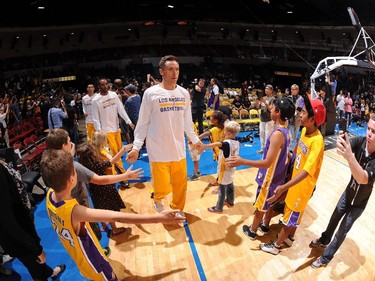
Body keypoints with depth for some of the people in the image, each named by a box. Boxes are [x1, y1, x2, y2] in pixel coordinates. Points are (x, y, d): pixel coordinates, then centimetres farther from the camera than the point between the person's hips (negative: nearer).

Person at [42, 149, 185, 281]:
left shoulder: (50, 195, -19)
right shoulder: (74, 211, -42)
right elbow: (118, 217, -47)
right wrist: (159, 217, -47)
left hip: (79, 258, 8)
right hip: (93, 264, -7)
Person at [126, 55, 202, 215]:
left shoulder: (184, 93, 4)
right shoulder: (151, 93, -9)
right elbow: (143, 123, -5)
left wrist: (195, 139, 17)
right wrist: (136, 147, -10)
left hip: (179, 150, 4)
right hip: (159, 151, -4)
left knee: (180, 185, 13)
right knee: (163, 188, -3)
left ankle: (177, 210, 42)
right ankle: (157, 198, 34)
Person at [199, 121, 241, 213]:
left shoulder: (227, 143, -28)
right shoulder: (237, 142, -2)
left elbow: (218, 144, -50)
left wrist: (205, 146, -63)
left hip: (224, 170, -8)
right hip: (231, 170, 8)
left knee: (222, 190, 5)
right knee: (230, 187, 25)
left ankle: (218, 208, 18)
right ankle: (230, 202, 44)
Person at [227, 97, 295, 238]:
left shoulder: (277, 133, -30)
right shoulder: (285, 130, -1)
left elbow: (267, 162, -33)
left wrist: (242, 161, -38)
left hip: (269, 177, -8)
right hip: (277, 176, 8)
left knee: (260, 206, 11)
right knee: (269, 203, 25)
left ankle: (252, 231, 30)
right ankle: (265, 225, 45)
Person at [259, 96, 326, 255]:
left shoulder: (317, 141, -30)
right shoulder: (304, 130, -5)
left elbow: (307, 171, -36)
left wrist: (284, 187, -44)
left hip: (303, 186, -7)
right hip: (295, 180, 8)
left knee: (290, 216, 10)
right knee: (291, 213, 25)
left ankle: (276, 245, 28)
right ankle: (289, 237, 47)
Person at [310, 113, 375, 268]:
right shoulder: (361, 141, -22)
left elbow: (363, 179, -49)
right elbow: (346, 144, -39)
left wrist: (349, 156, -67)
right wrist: (342, 141, -65)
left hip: (358, 202, -4)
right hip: (348, 192, 4)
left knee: (342, 231, 11)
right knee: (334, 218, 25)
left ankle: (326, 257, 33)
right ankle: (324, 240, 51)